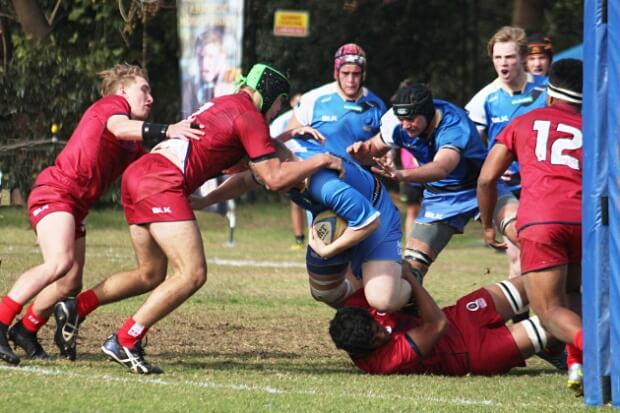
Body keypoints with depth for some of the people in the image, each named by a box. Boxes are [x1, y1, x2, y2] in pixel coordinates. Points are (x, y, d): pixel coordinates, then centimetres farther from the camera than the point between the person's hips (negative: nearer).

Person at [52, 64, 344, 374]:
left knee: (150, 275, 18)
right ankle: (124, 342, -13)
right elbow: (273, 178, -6)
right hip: (162, 182, -10)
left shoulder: (224, 104, 25)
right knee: (192, 274, -11)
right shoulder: (250, 116, -2)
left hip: (137, 174, 10)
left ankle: (76, 308, 11)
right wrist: (320, 161, 5)